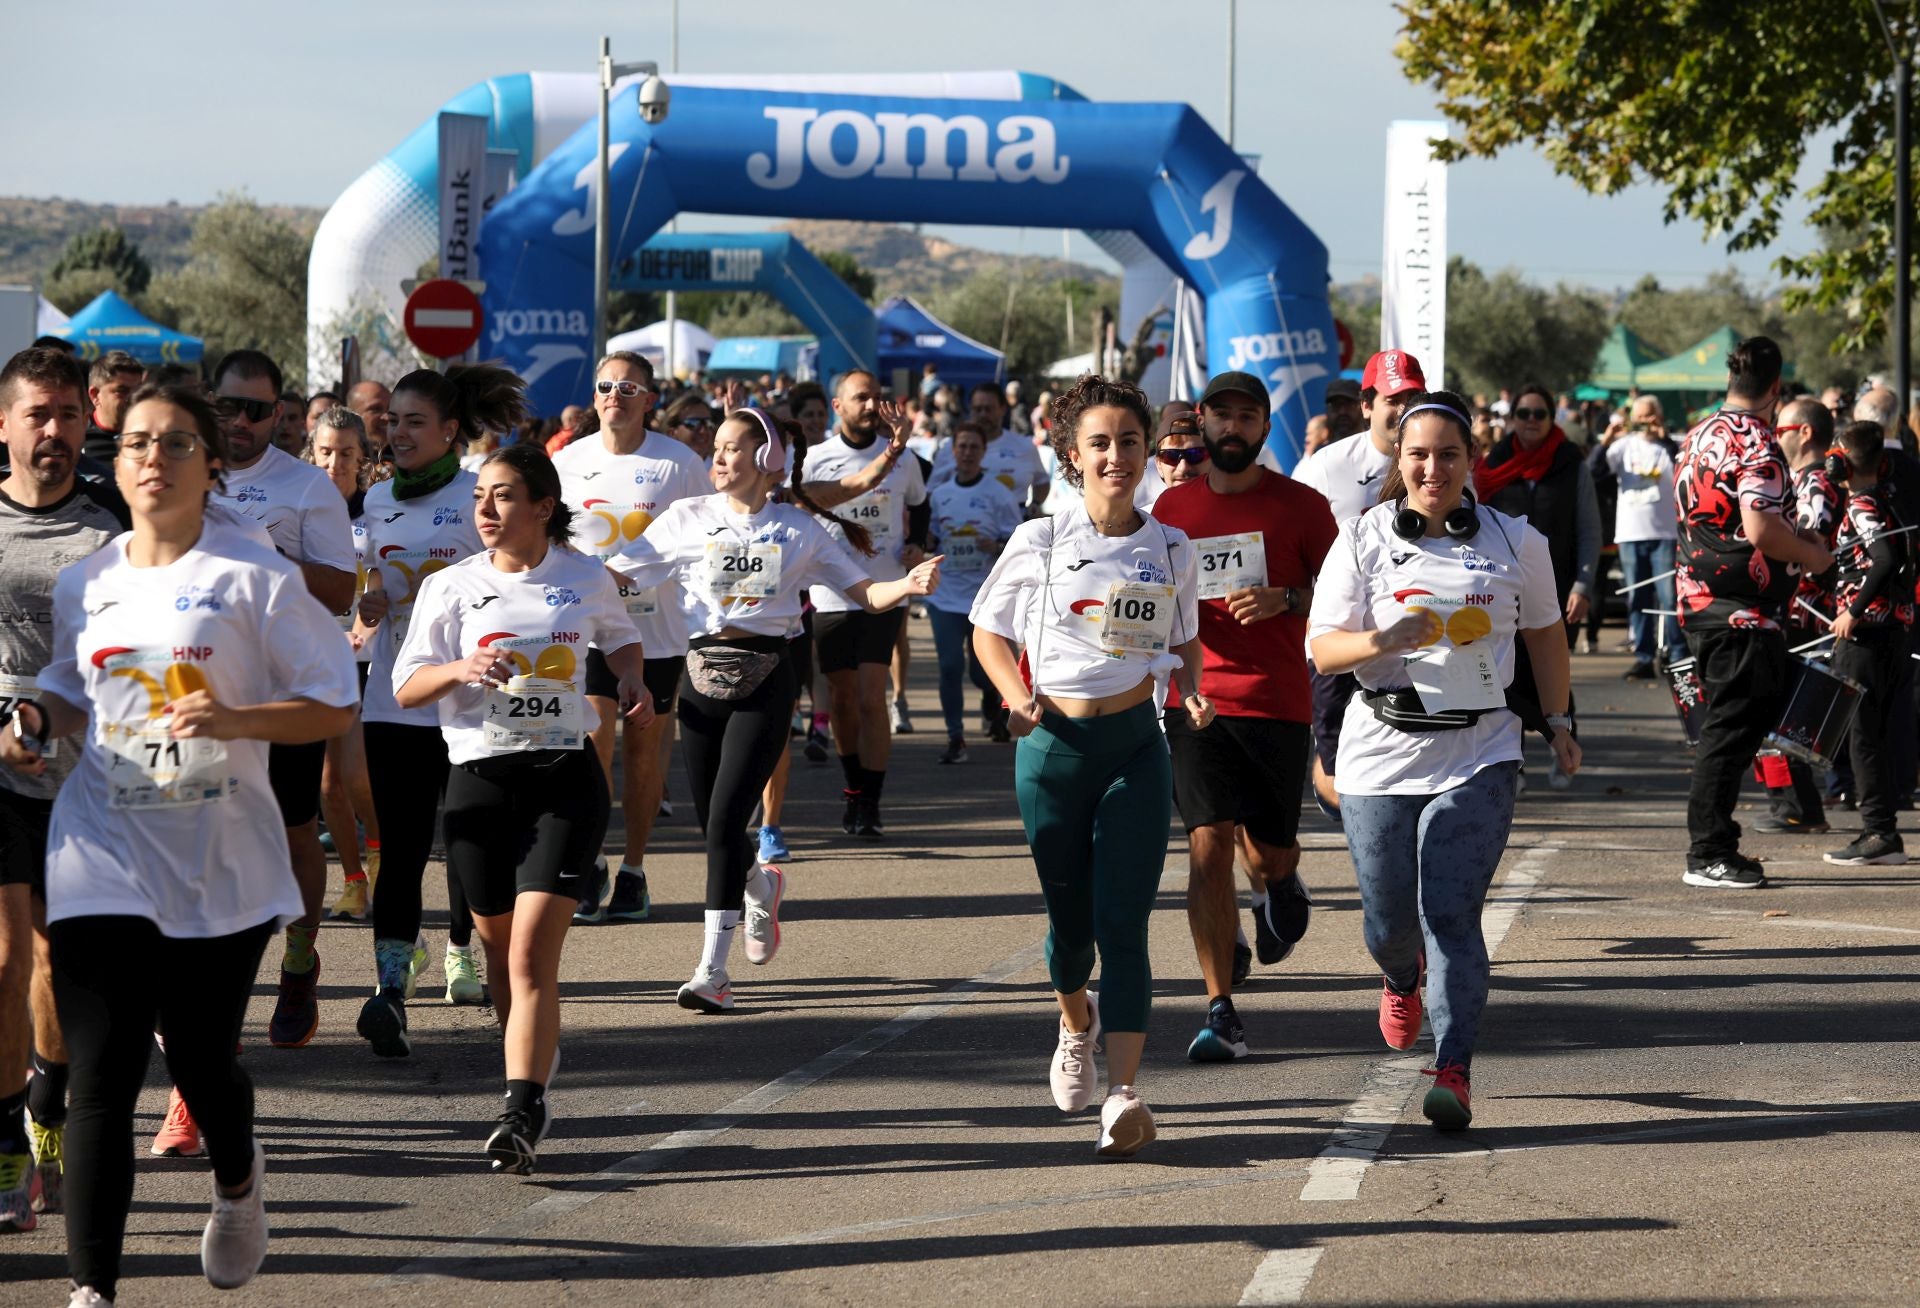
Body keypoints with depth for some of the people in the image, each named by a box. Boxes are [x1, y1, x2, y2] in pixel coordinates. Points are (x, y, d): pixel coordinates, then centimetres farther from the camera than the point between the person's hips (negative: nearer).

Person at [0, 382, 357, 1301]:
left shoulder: (254, 577, -4)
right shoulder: (83, 584, 9)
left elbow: (334, 707, -4)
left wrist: (235, 720, -20)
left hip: (221, 862, -2)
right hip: (103, 859, 2)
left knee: (199, 1059, 8)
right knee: (99, 1079, -8)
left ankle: (237, 1182, 44)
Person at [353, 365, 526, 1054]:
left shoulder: (479, 496, -5)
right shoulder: (379, 500, 11)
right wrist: (368, 604, 3)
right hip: (393, 695, 3)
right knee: (400, 844, -8)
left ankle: (461, 948, 36)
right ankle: (391, 987, -17)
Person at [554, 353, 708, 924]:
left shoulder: (681, 463, -2)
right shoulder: (568, 462, 4)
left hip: (658, 627, -1)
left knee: (643, 745, 5)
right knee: (593, 739, -10)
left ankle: (633, 870, 16)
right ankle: (590, 864, 5)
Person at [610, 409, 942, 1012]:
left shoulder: (800, 530, 5)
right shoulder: (688, 518, 6)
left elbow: (866, 592, 7)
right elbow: (616, 575, 4)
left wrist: (910, 585, -13)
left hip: (764, 682, -2)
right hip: (703, 677, 2)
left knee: (725, 819, -12)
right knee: (713, 824, 7)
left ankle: (712, 969, -7)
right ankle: (760, 885, 44)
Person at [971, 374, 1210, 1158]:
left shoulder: (1170, 549, 5)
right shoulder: (1040, 542, -1)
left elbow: (1185, 641, 19)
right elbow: (988, 630, 8)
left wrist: (1189, 691, -2)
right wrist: (1018, 698, -8)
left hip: (1135, 746, 0)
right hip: (1054, 747, 0)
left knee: (1123, 922, -10)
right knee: (1070, 918, 11)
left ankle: (1124, 1092, -16)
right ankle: (1077, 1025, 44)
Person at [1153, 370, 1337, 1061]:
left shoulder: (1300, 505, 1)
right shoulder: (1172, 506, 9)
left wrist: (1283, 600, -15)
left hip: (1277, 704, -1)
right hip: (1196, 700, 1)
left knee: (1267, 852, 4)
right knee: (1208, 847, -10)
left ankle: (1281, 887, 44)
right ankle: (1220, 1011, -6)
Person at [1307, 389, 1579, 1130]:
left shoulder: (1515, 542, 4)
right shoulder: (1363, 541, 0)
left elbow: (1545, 630, 19)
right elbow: (1321, 647, -4)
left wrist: (1557, 722, 18)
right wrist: (1382, 640, -24)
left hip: (1478, 753, -1)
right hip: (1381, 754, 1)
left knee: (1452, 913, -13)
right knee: (1389, 919, 10)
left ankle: (1454, 1071, -12)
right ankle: (1402, 979, 46)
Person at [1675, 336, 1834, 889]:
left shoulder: (1697, 437, 13)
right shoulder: (1756, 443, -15)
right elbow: (1760, 530, -26)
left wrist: (1792, 536, 23)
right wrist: (1812, 555, -9)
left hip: (1699, 603, 9)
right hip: (1742, 612, -9)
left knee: (1727, 726, 16)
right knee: (1733, 729, -4)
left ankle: (1712, 847, 19)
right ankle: (1709, 855, -3)